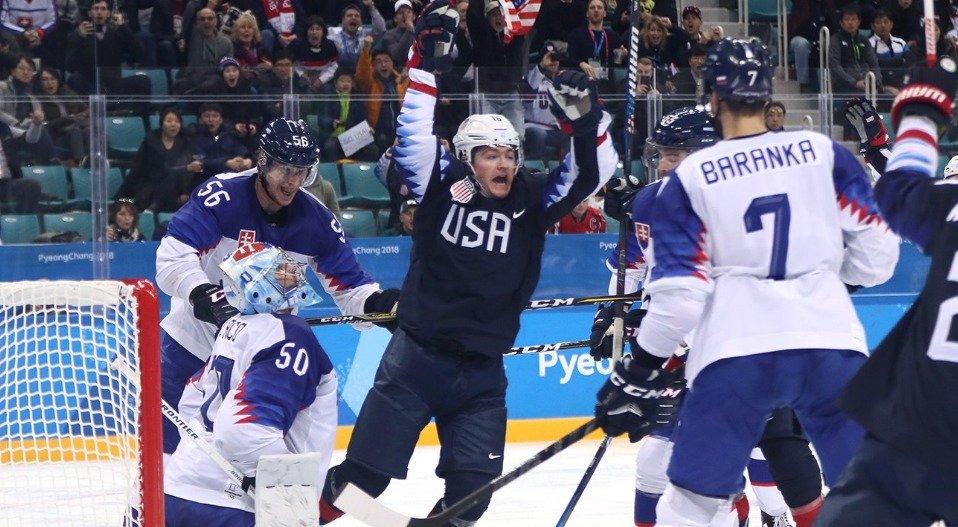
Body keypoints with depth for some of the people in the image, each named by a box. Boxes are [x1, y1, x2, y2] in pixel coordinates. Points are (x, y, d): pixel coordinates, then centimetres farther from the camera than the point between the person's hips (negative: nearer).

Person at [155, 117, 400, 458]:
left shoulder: (317, 220, -10)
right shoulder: (221, 196, -23)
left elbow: (349, 287, -5)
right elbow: (172, 257, -28)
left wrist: (381, 304, -26)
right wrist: (207, 296, -44)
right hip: (197, 329, -3)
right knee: (162, 428, 1)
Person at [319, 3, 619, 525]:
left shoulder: (530, 201, 3)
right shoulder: (443, 187, -3)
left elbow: (591, 173, -1)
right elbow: (414, 130, -12)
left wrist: (584, 118, -19)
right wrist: (426, 57, -18)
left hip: (482, 369, 3)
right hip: (416, 357, -3)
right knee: (365, 472, -2)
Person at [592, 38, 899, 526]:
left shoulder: (689, 178, 4)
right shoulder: (823, 152, 7)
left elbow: (679, 292, 0)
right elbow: (876, 253, 8)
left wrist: (639, 372, 10)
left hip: (737, 351, -1)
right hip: (832, 344, 1)